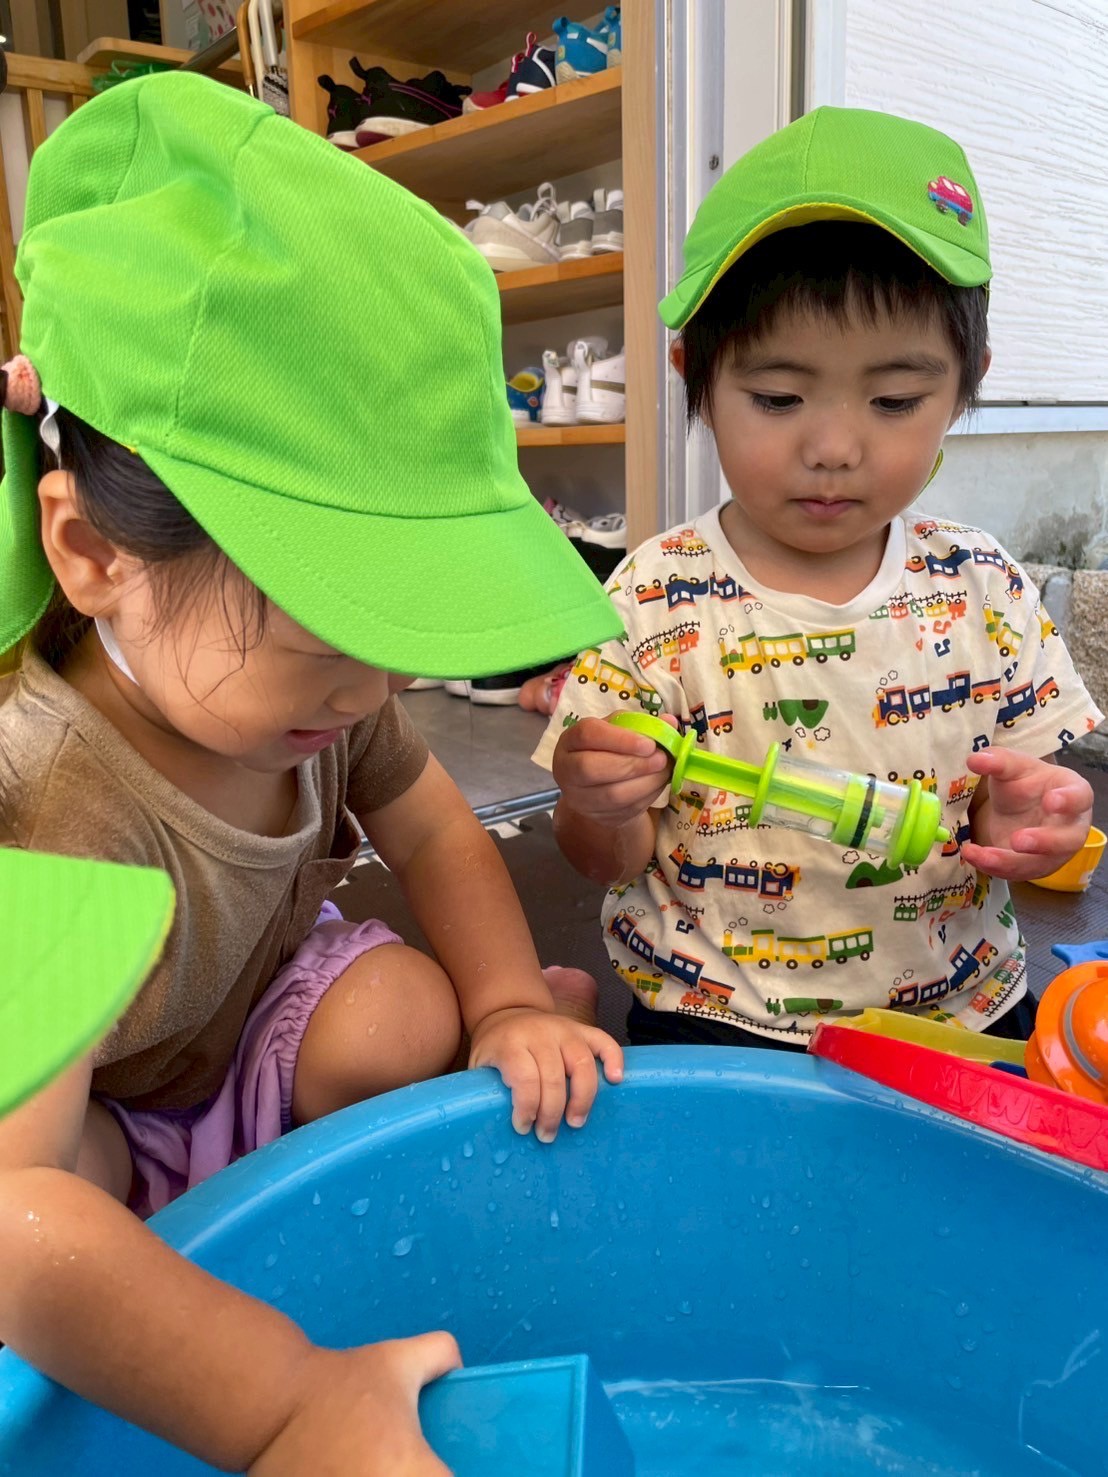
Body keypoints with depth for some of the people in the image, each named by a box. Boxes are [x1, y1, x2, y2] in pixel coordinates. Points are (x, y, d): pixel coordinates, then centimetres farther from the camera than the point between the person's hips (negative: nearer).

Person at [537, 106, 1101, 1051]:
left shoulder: (983, 590, -1)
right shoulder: (652, 603, -9)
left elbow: (1021, 802, 8)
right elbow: (609, 862, -4)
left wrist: (1021, 825, -15)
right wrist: (602, 810, -26)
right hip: (715, 1022, -2)